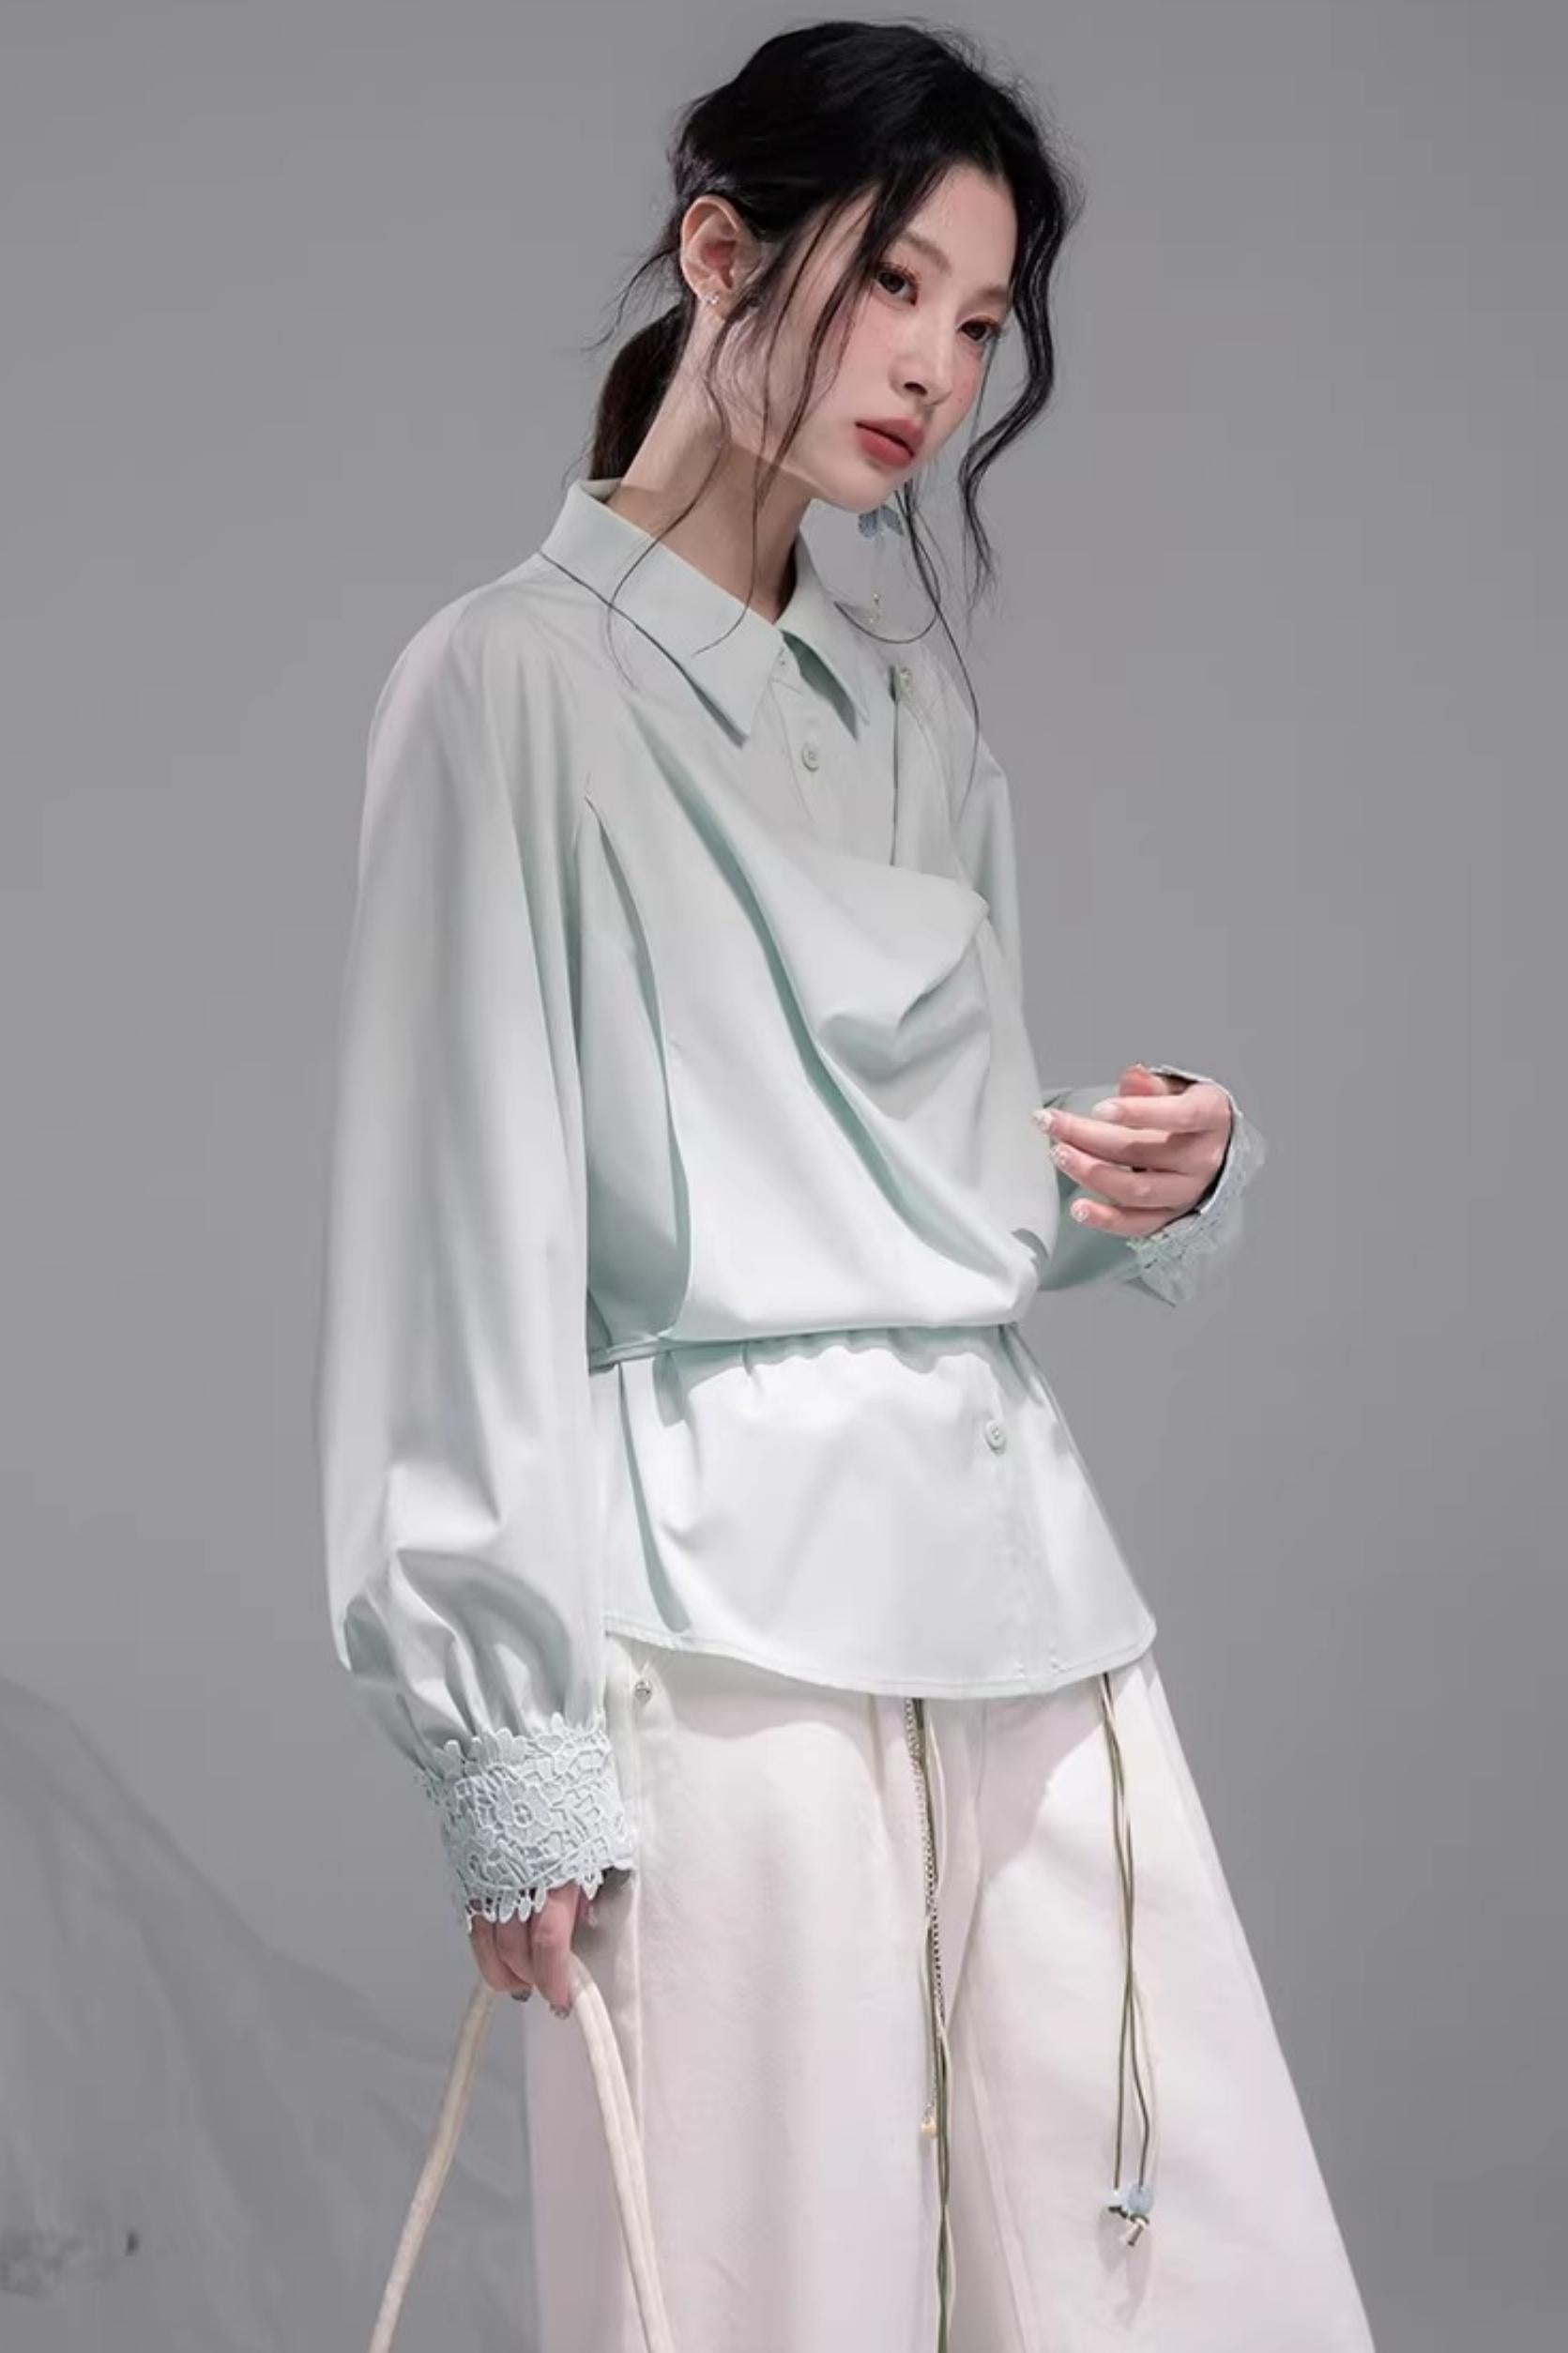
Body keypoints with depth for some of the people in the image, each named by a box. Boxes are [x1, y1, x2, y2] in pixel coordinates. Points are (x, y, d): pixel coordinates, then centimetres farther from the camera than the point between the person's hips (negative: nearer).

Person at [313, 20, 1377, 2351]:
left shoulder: (916, 708, 16)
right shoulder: (517, 681, -3)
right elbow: (474, 1227, -7)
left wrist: (1150, 1191, -1)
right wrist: (513, 1734, -10)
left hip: (1018, 1565, 7)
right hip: (731, 1605, -6)